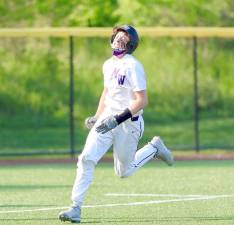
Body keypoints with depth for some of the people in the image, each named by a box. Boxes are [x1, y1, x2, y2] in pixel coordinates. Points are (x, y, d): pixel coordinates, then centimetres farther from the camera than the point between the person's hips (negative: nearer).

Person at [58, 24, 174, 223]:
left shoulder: (133, 67, -15)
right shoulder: (108, 65, 10)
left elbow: (142, 100, -19)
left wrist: (118, 119, -25)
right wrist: (97, 117, 17)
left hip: (128, 123, -6)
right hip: (107, 120, 6)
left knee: (124, 172, 8)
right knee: (87, 158, -13)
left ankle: (154, 148, 31)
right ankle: (76, 208, -13)